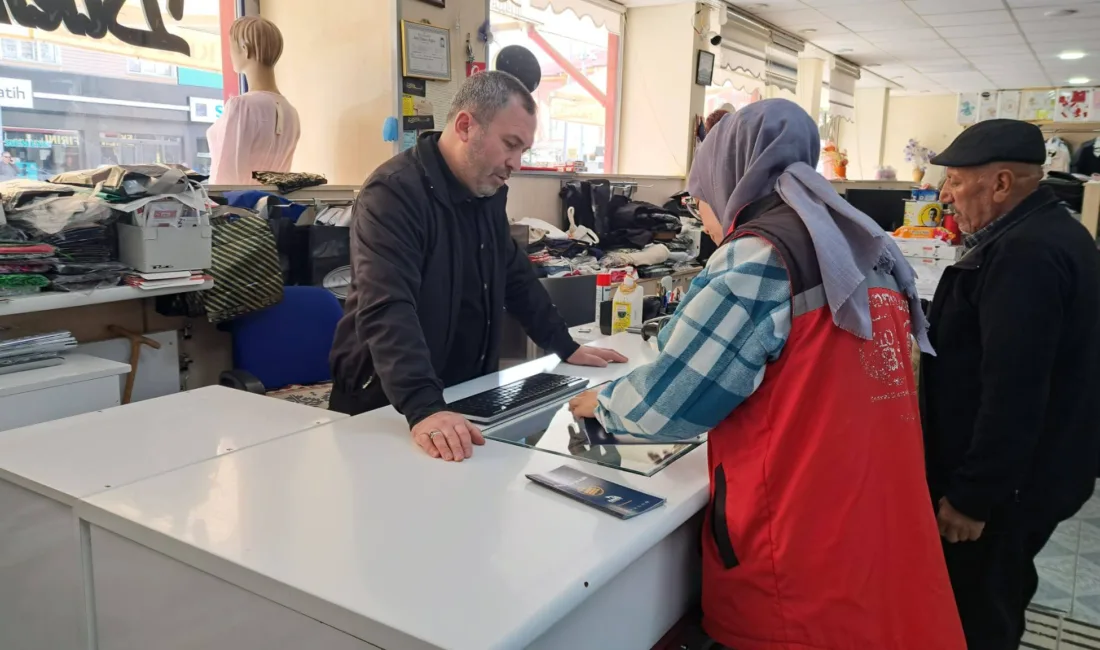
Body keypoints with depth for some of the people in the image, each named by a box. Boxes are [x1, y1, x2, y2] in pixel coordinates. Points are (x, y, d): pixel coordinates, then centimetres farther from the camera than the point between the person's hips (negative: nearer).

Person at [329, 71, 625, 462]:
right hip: (387, 408, -6)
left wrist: (566, 348, 15)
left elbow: (515, 275, 18)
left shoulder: (488, 191, 6)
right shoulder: (394, 193, -19)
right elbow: (387, 311, -31)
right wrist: (425, 410, -42)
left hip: (465, 398, 6)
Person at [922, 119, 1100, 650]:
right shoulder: (1049, 233, 9)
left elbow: (1012, 394, -29)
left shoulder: (1024, 253, -25)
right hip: (1031, 471, 10)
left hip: (1002, 487, -10)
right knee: (999, 602, 25)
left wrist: (972, 496, -22)